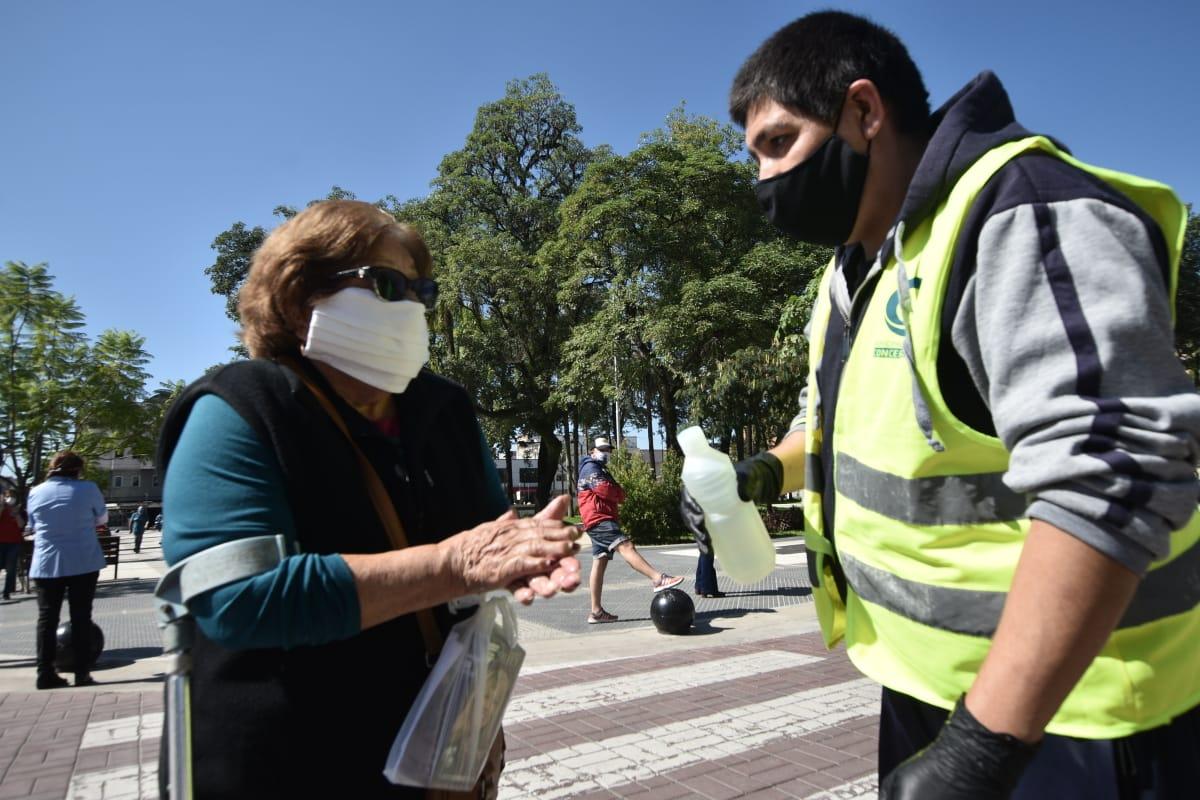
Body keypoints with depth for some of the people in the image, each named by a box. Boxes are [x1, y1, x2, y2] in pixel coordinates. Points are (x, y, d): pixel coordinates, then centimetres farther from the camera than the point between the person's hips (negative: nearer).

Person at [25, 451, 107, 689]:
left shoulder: (36, 492, 3)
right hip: (83, 563, -2)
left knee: (47, 618, 8)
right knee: (81, 617, 4)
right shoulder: (87, 489, -7)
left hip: (46, 565, 3)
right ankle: (82, 673, 6)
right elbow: (102, 518, 7)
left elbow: (34, 526, 14)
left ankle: (45, 673, 7)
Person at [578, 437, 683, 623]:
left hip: (603, 521, 10)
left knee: (599, 564, 7)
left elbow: (620, 496, 22)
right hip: (599, 519, -10)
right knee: (626, 546, -25)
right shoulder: (590, 468, -3)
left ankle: (596, 612, 7)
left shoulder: (602, 470, 29)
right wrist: (617, 493, 3)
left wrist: (614, 494, 0)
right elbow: (606, 491, -17)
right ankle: (658, 579, -40)